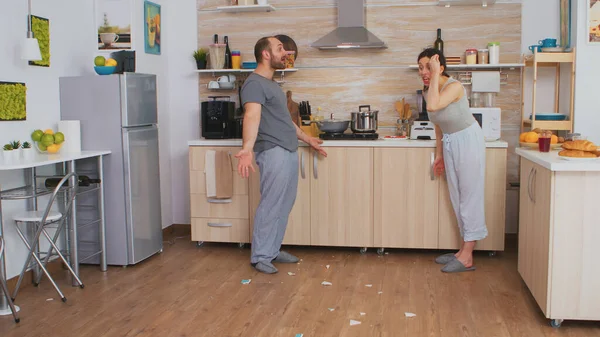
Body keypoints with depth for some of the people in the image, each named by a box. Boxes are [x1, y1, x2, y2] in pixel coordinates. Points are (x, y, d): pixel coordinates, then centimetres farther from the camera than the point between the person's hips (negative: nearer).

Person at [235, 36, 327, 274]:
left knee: (284, 206, 11)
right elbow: (252, 116, -27)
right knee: (270, 206, -6)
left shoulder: (271, 84, 21)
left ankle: (273, 250, 21)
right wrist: (247, 149, -41)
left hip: (289, 151, 9)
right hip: (274, 152, -9)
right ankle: (260, 256, 3)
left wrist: (308, 139, 34)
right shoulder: (254, 83, -11)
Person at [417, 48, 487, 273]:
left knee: (470, 197, -3)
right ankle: (464, 250, 24)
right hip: (449, 143, 9)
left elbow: (433, 106, -42)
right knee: (457, 198, 13)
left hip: (468, 140, -8)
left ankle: (467, 258, 3)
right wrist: (439, 155, 15)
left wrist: (435, 75, -33)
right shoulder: (429, 91, 0)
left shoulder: (454, 86, -24)